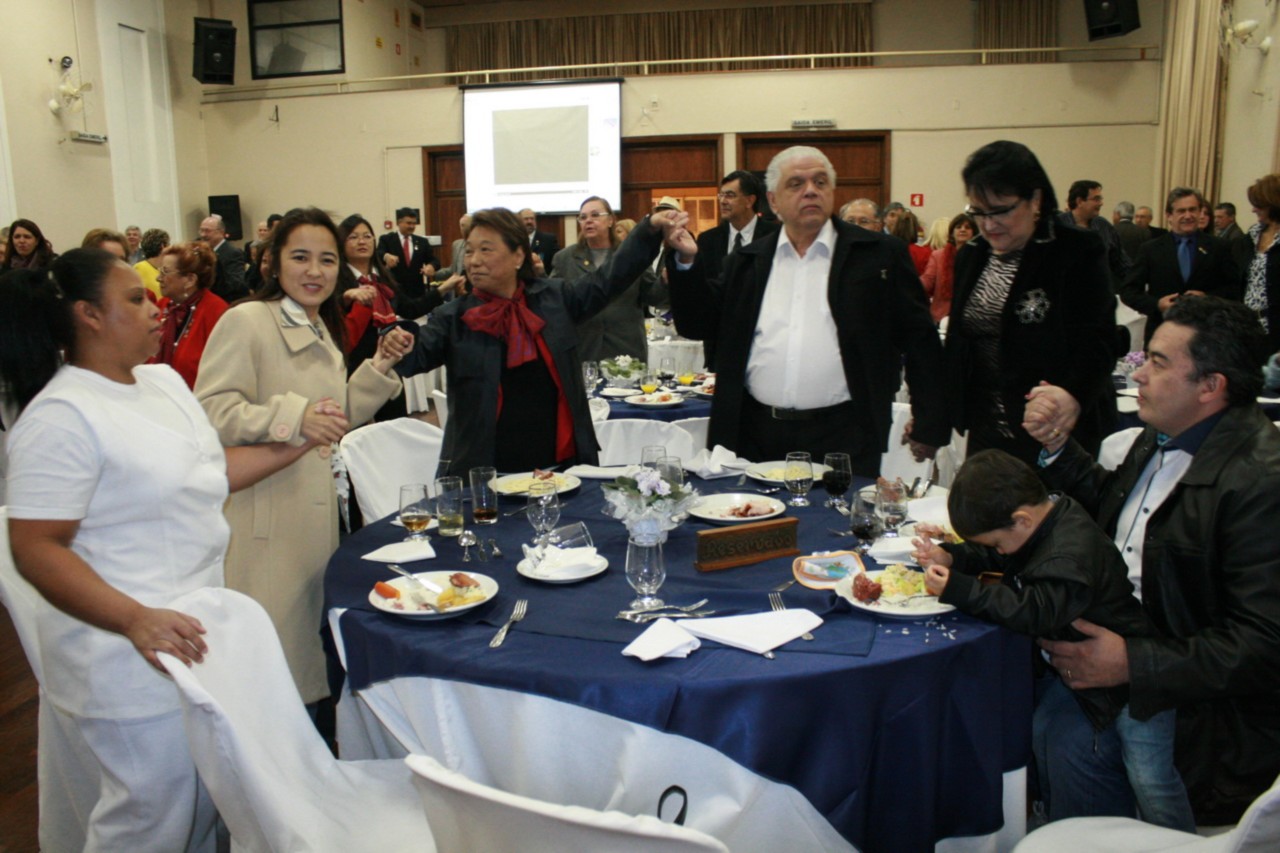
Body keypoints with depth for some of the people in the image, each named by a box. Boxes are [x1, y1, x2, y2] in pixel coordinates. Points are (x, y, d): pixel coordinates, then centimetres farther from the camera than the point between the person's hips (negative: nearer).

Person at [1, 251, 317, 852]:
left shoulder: (164, 380, 7)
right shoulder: (62, 415, -19)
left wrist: (295, 447, 12)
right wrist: (135, 621, -32)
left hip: (192, 631, 8)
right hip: (126, 654, -8)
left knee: (207, 802, 20)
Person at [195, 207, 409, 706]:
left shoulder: (324, 332, 15)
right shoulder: (246, 321, -11)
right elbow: (209, 412, -19)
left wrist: (379, 369, 7)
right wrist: (291, 416, -30)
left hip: (315, 509, 8)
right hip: (261, 516, -8)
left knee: (308, 638, 17)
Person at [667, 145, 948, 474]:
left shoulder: (879, 253, 3)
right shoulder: (747, 261, 12)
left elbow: (920, 340, 2)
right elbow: (698, 325, 11)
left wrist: (928, 428, -2)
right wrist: (687, 261, -4)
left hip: (842, 440, -2)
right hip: (755, 438, 3)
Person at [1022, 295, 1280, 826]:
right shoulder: (1163, 437, 5)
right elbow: (1108, 507, 22)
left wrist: (1134, 664, -30)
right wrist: (1057, 445, 9)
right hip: (1123, 637, 9)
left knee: (1073, 740, -25)